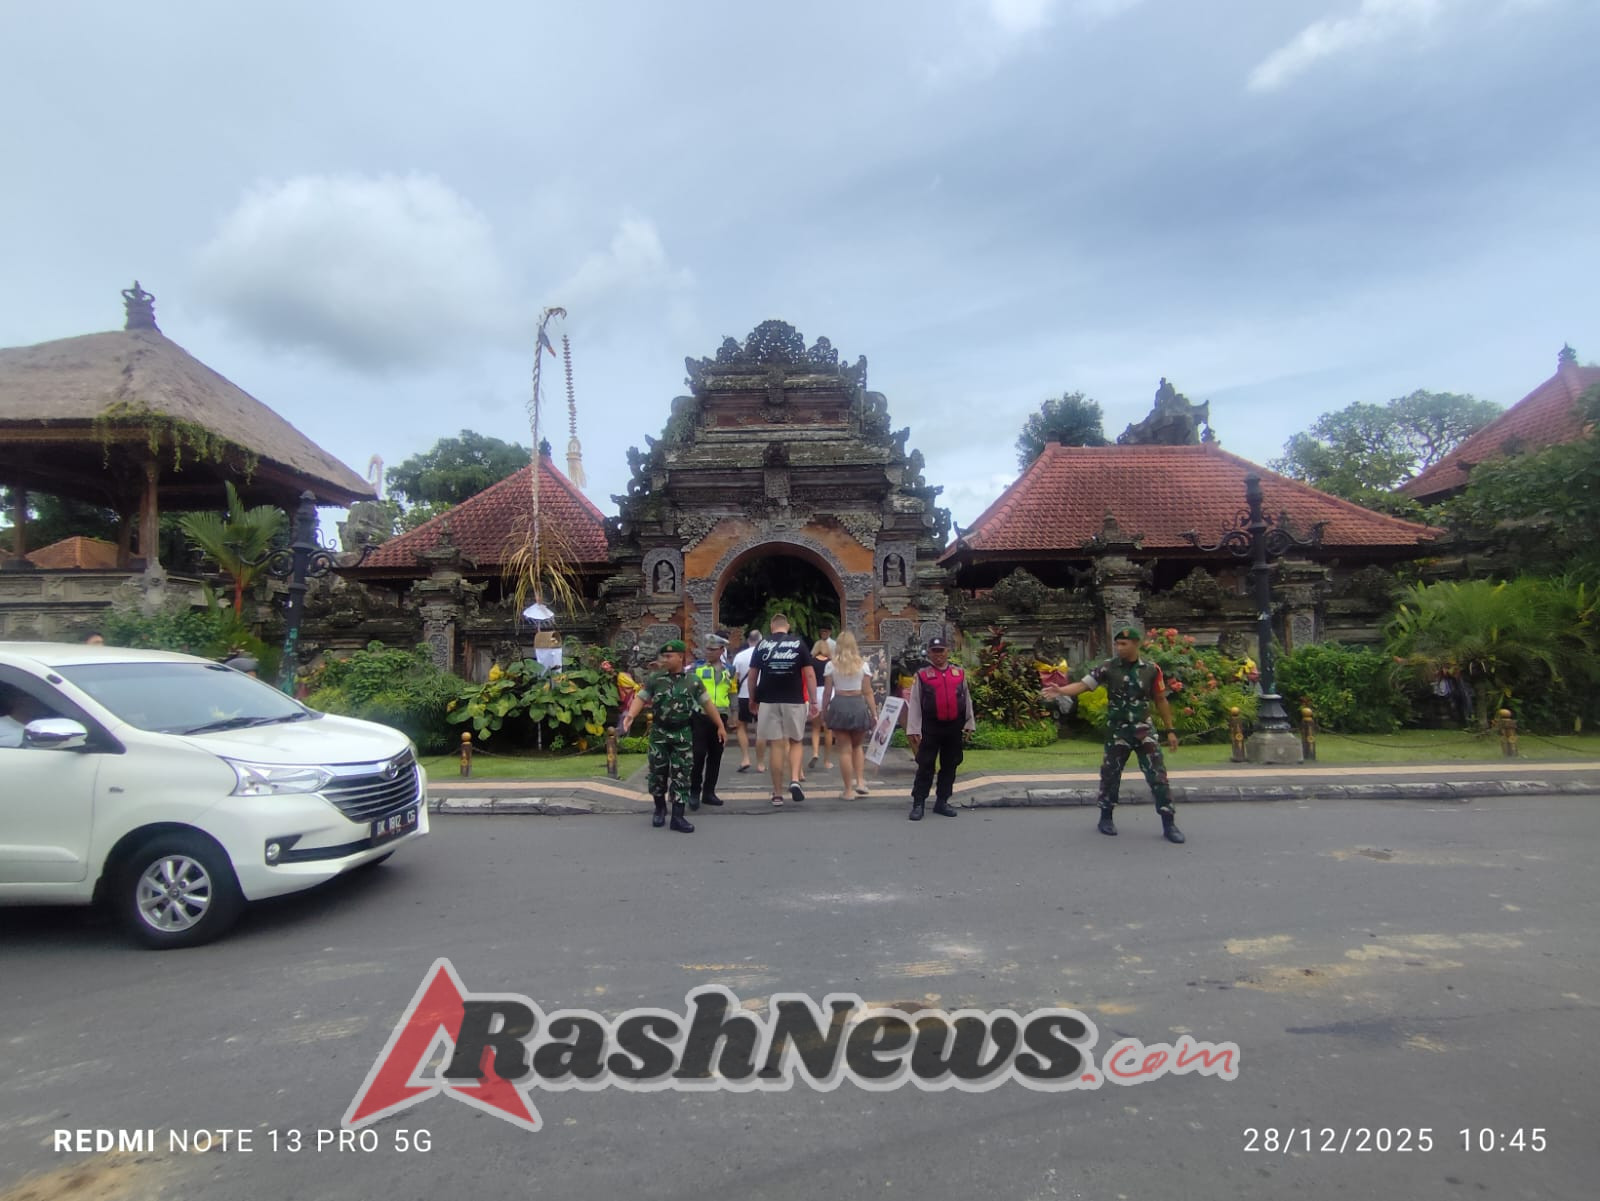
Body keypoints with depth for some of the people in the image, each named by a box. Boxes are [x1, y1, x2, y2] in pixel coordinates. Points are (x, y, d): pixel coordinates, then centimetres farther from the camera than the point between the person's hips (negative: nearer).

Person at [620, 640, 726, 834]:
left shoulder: (693, 682, 0)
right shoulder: (654, 680, -2)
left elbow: (707, 704, 5)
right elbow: (640, 698, -7)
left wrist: (720, 726, 6)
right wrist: (630, 715, -26)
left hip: (683, 734, 0)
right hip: (659, 733, 0)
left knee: (681, 775, 1)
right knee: (657, 773, 7)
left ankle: (678, 816, 6)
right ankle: (660, 808, 29)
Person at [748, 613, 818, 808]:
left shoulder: (762, 644, 5)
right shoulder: (798, 643, 2)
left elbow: (752, 675, 4)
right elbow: (809, 674, -3)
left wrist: (752, 700, 15)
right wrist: (814, 701, 0)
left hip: (768, 701, 0)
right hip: (794, 701, 0)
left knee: (775, 745, 4)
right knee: (796, 742, 15)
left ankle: (777, 794, 8)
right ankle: (794, 780, -6)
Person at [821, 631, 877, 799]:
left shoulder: (831, 665, 0)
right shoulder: (862, 664, 2)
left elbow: (827, 692, -1)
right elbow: (868, 692, 0)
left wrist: (824, 712, 8)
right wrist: (874, 714, 5)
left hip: (839, 705, -1)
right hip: (858, 705, 1)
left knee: (845, 749, 5)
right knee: (858, 746, 21)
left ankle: (849, 790, 7)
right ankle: (859, 782, 9)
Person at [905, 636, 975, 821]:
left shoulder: (959, 674, 6)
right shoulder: (921, 676, -2)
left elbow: (967, 700, 11)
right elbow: (914, 704, -4)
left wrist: (969, 724, 8)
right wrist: (913, 730, -9)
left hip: (954, 727, 3)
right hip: (930, 727, -3)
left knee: (949, 766, 10)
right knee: (925, 766, -1)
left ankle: (942, 802, 22)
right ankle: (918, 804, 4)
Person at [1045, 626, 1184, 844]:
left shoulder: (1151, 669, -2)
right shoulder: (1108, 668, -6)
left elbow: (1161, 700, 6)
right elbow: (1083, 684, -15)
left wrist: (1170, 730, 6)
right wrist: (1060, 690, -34)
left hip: (1144, 730, 0)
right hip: (1117, 731, 0)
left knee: (1157, 774, -3)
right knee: (1110, 774, 7)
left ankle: (1168, 823, 5)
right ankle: (1106, 817, 24)